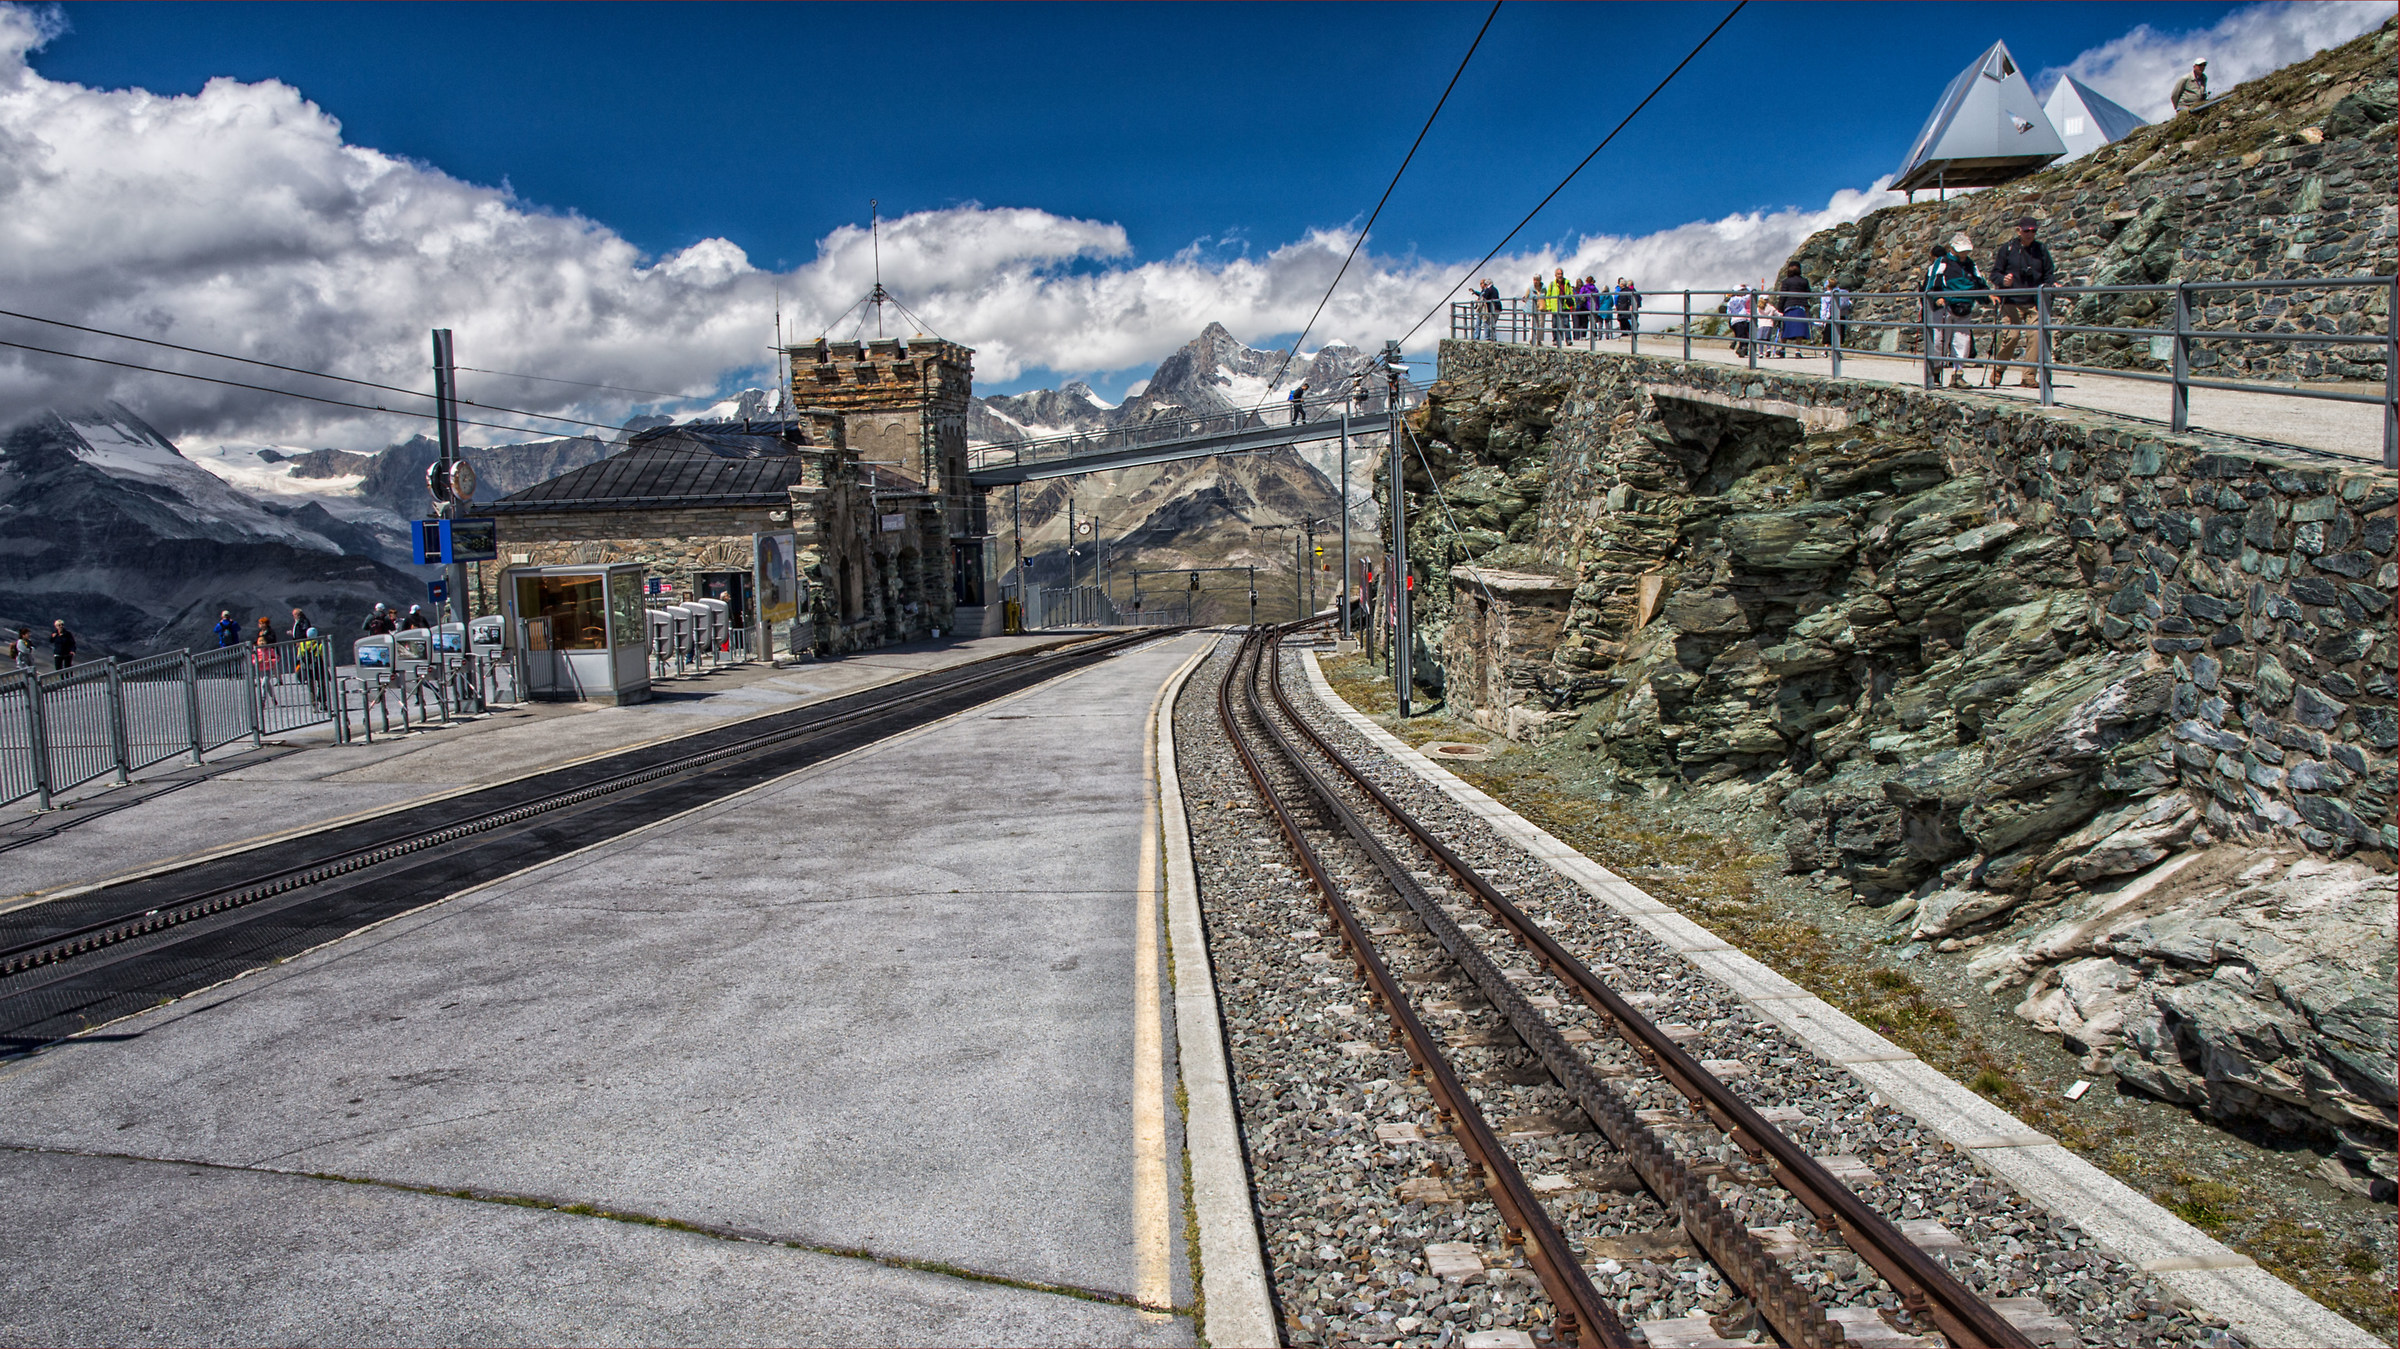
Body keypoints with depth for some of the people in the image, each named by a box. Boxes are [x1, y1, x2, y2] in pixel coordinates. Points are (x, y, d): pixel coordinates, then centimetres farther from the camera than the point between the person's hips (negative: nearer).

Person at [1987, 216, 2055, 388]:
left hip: (2035, 303, 3)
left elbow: (2049, 274, 18)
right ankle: (1998, 369, 10)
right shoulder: (2008, 248, 4)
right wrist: (2003, 280, -17)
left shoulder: (2041, 250, 12)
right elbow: (1994, 273, 5)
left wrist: (2050, 285, -3)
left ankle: (2028, 377, -5)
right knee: (2011, 335, -14)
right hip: (2012, 302, -3)